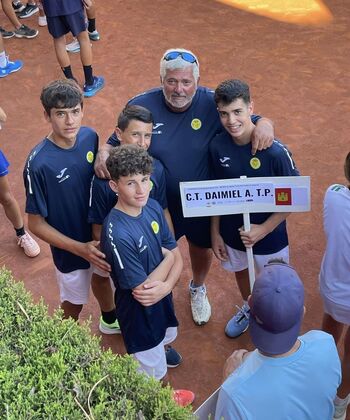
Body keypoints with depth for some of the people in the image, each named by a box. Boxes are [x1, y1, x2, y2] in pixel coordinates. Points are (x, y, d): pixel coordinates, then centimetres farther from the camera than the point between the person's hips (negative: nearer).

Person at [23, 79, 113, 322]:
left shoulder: (90, 137, -16)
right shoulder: (38, 164, -31)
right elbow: (36, 224, -22)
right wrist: (80, 248, -26)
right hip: (70, 249, -4)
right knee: (74, 303, 20)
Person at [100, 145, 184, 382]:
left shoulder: (153, 207, -12)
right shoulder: (118, 234, -35)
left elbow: (177, 257, -6)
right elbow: (142, 292, -28)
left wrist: (166, 286, -25)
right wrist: (167, 258, -16)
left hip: (163, 298, 7)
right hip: (139, 313, -7)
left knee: (168, 336, 35)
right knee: (155, 375, 15)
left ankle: (162, 348, 67)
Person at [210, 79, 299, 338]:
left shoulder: (275, 152, -27)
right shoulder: (217, 146, -14)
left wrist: (264, 229, -21)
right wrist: (215, 233, 2)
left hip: (269, 235, -4)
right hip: (232, 231, 4)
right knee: (241, 271, 29)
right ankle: (249, 309, 60)